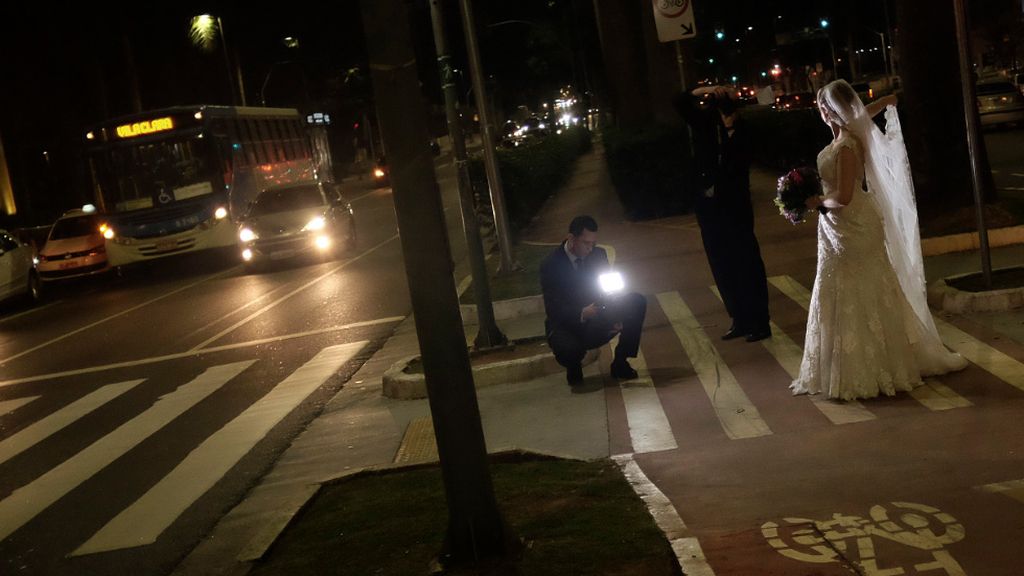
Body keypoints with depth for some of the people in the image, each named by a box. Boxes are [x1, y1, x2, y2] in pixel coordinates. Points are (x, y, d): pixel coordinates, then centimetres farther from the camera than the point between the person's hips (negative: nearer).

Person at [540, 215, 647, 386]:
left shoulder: (598, 254, -1)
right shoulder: (551, 265, -17)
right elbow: (553, 310, -21)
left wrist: (615, 316, -18)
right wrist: (582, 314, -39)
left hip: (596, 322, 5)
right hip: (566, 326, -5)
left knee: (638, 302, -14)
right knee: (568, 350, -39)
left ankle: (620, 362, -4)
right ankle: (574, 366, 2)